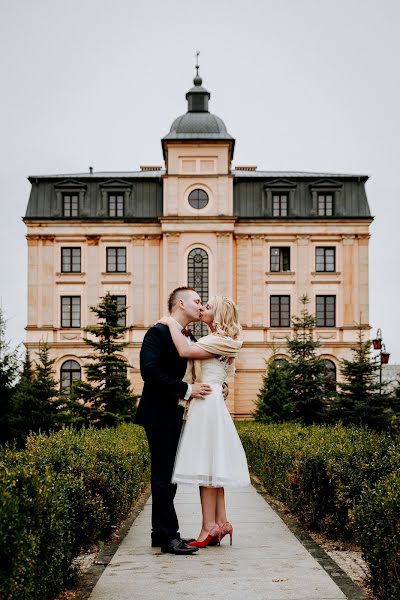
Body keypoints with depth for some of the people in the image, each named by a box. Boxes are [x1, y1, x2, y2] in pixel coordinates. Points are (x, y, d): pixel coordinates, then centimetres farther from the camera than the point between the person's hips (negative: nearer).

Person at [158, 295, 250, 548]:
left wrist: (172, 324, -11)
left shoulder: (221, 341, -10)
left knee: (206, 466, -9)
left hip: (208, 404, -10)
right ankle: (221, 522, 12)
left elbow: (185, 352, -21)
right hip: (207, 405, 10)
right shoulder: (213, 341, 21)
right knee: (211, 467, 9)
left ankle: (210, 527, -7)